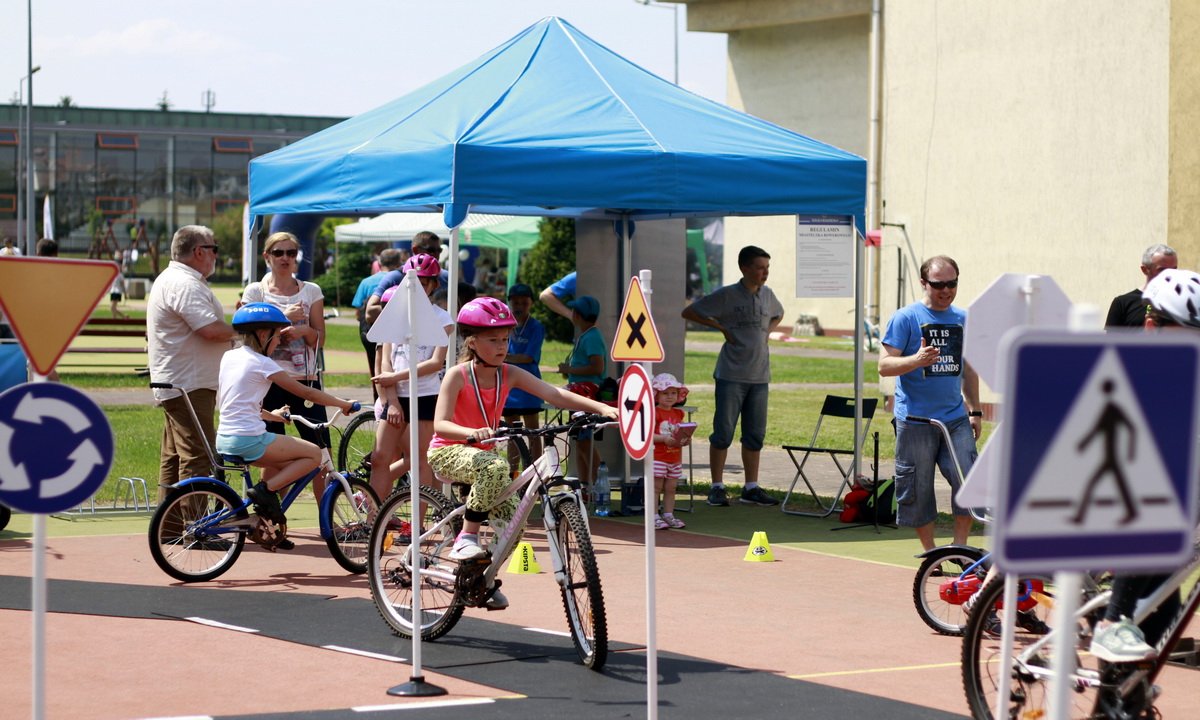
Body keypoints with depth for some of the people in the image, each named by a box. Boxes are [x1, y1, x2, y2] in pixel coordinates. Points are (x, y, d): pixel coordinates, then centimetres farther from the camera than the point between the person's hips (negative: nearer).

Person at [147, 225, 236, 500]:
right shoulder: (185, 284, -17)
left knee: (174, 461, 14)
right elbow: (212, 329, -25)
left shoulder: (170, 279, 19)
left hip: (173, 384, 11)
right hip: (190, 386, -11)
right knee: (197, 459, -12)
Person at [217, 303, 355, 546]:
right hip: (248, 440, -9)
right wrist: (343, 404, 3)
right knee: (314, 455, -1)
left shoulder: (229, 357, 13)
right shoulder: (262, 363, -9)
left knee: (279, 465, 31)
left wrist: (269, 415, 29)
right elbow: (306, 392, -7)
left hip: (224, 440, 9)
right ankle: (265, 490, -9)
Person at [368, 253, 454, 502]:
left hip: (425, 398, -3)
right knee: (380, 458, -2)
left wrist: (397, 376, -14)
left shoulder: (441, 318, 0)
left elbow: (436, 362, -11)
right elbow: (386, 360, 4)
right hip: (395, 397, 3)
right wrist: (392, 401, -5)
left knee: (418, 459, -3)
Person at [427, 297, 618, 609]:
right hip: (448, 453, -6)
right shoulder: (458, 375, -16)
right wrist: (472, 433, -47)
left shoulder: (509, 374, -3)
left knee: (512, 520, -7)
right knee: (496, 466, -37)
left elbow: (556, 395, -14)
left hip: (480, 453, 6)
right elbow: (440, 424, -26)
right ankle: (467, 537, -25)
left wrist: (601, 408, -27)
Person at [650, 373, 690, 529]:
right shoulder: (654, 413, -10)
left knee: (670, 488, 11)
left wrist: (685, 439, -2)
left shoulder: (678, 413, 13)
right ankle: (654, 517, -4)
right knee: (656, 487, -4)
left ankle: (668, 515, 18)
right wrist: (664, 439, -25)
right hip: (658, 457, -7)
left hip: (675, 458, 7)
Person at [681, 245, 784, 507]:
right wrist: (721, 327, -6)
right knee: (723, 432, -3)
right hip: (731, 375, -5)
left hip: (759, 376, 5)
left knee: (755, 434, 8)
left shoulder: (767, 295, 9)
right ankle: (717, 488, 3)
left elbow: (778, 314, 32)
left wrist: (768, 330, 12)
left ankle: (751, 488, 15)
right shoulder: (726, 295, -6)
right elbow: (689, 312, -2)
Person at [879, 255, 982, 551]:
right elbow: (885, 365, -10)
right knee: (917, 489, 2)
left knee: (969, 481, -8)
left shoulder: (963, 319, 12)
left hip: (956, 418, 4)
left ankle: (959, 547, 7)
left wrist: (975, 410, 21)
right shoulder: (905, 318, -5)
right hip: (915, 419, -4)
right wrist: (917, 360, -27)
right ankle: (930, 554, 17)